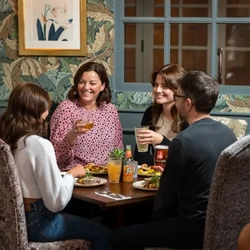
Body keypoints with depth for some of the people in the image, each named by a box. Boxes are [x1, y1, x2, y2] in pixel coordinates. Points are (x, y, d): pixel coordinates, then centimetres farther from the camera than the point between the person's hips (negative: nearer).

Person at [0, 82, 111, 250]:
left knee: (82, 219, 28)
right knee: (103, 235, 9)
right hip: (36, 223, -8)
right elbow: (56, 202, -23)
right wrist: (72, 174, -7)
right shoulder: (40, 145, -24)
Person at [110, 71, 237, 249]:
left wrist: (156, 219, 8)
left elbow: (167, 192, -11)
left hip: (194, 228, -8)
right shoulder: (228, 133, 4)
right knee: (142, 219, 28)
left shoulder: (184, 139, -20)